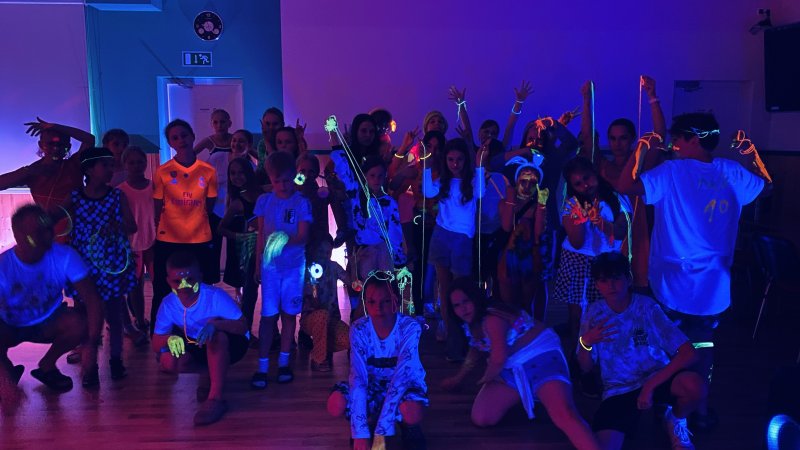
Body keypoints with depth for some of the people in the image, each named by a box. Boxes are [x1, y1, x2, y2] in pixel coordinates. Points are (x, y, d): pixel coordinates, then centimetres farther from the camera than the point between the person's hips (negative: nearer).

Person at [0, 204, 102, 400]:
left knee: (81, 322, -29)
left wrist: (91, 345, -41)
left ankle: (46, 366, 1)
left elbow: (93, 300, -27)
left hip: (48, 323, 2)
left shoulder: (65, 256, -26)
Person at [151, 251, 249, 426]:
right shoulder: (168, 304, -16)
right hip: (198, 347, 5)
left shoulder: (215, 296, -28)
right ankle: (209, 375, 1)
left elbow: (243, 327, -27)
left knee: (217, 337, -38)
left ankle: (216, 397, -31)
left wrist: (216, 323, -45)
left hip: (228, 346, -4)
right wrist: (168, 338, -36)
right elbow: (156, 344, -12)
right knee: (167, 361, -21)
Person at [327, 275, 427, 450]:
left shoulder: (410, 327, -26)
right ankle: (370, 422, 4)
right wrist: (360, 432, -36)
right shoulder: (359, 329, -19)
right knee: (336, 404, -28)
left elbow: (401, 376, -34)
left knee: (412, 413, -38)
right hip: (373, 385, 2)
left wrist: (381, 431, -41)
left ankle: (410, 428, 1)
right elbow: (358, 377, -27)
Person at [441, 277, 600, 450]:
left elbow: (498, 358, -25)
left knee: (564, 415, -32)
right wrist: (458, 379, 40)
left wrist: (485, 379, -3)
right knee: (481, 418, -6)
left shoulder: (492, 319, -21)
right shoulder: (471, 323, 9)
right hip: (511, 370, 8)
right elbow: (474, 353, 28)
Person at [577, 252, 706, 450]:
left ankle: (675, 421, 2)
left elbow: (689, 353, -21)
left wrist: (651, 384, -26)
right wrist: (586, 342, -21)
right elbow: (586, 368, 1)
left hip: (656, 378, 0)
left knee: (694, 386, -33)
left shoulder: (647, 307, -14)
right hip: (618, 390, 0)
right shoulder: (594, 312, -5)